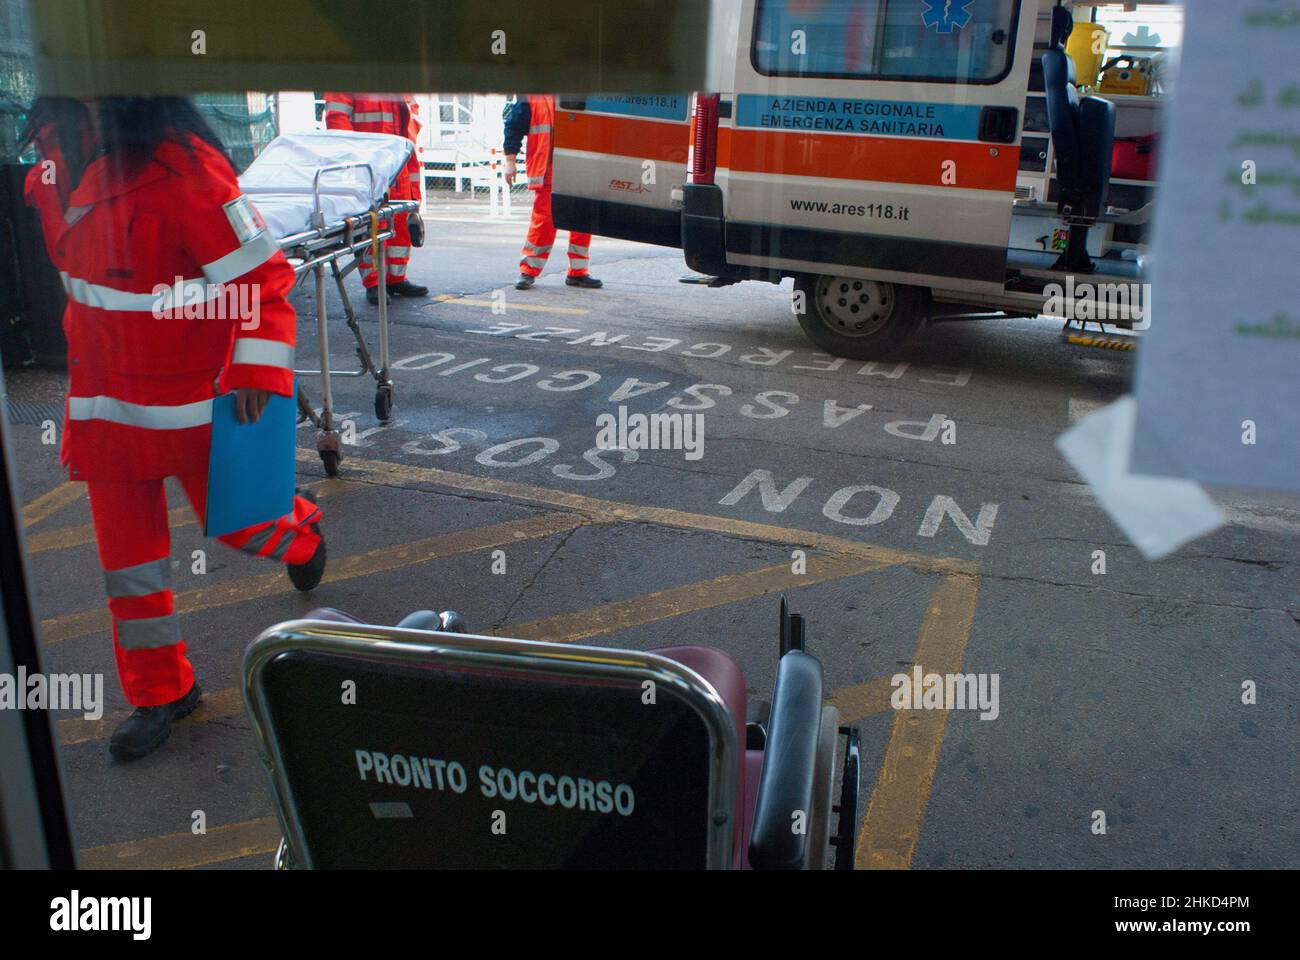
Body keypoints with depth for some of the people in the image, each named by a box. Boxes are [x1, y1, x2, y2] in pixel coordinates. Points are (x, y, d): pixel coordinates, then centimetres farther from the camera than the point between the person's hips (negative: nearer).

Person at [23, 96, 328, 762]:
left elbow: (260, 274, -20)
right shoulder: (56, 158, 1)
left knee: (233, 521, 12)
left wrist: (258, 370, -24)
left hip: (193, 397, -6)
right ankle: (160, 692, 27)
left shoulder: (181, 168, -22)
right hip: (104, 395, 6)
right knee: (126, 551, 11)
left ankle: (300, 530, 48)